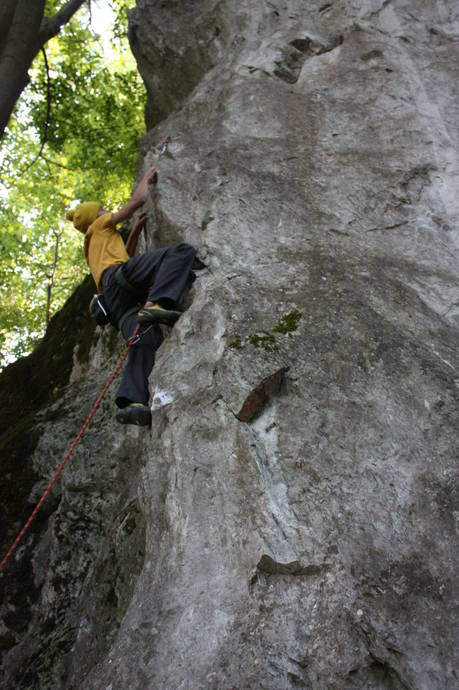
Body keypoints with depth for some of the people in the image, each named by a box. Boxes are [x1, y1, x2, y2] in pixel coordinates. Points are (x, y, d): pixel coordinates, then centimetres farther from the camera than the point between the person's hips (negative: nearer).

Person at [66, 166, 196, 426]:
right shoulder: (100, 225, 24)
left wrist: (136, 230, 48)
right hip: (119, 274, -7)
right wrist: (147, 178, 40)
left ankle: (132, 401, -41)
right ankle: (156, 303, -43)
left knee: (146, 338, -17)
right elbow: (138, 200, 22)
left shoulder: (93, 246, 44)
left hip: (112, 298, 7)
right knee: (183, 250, -18)